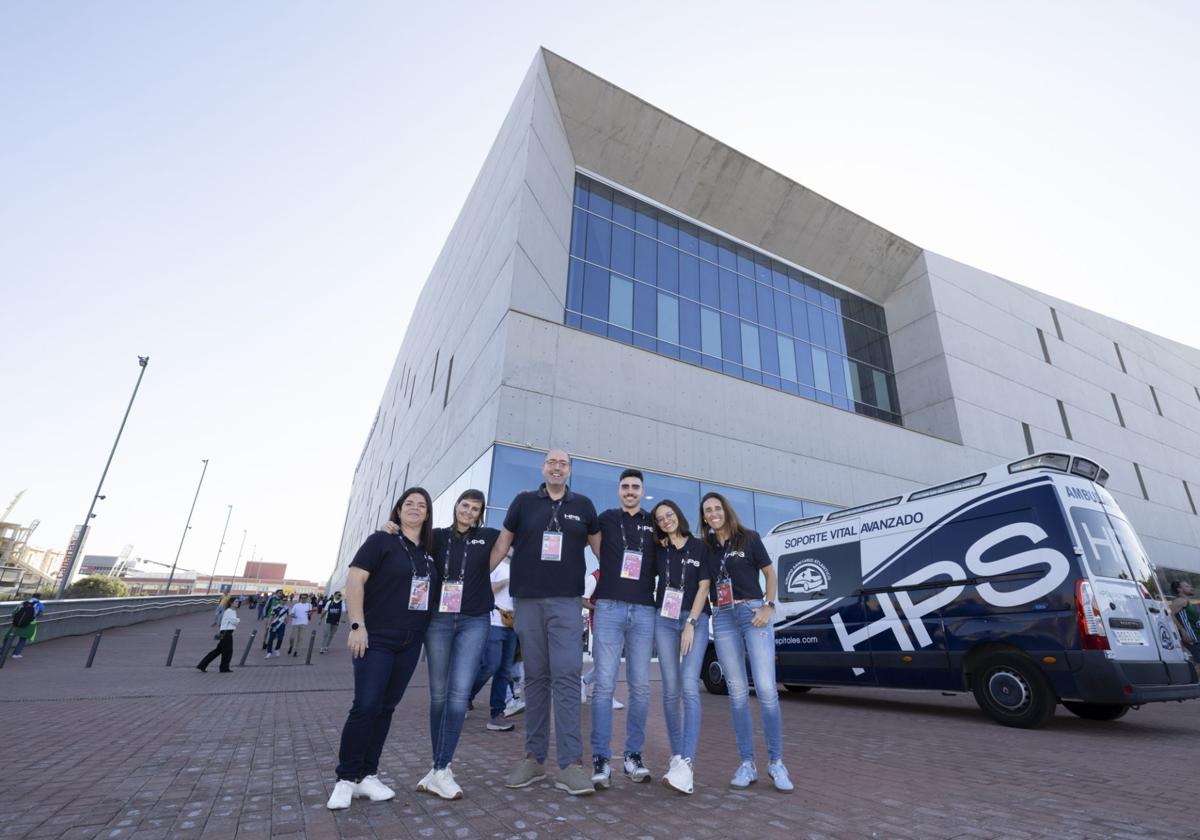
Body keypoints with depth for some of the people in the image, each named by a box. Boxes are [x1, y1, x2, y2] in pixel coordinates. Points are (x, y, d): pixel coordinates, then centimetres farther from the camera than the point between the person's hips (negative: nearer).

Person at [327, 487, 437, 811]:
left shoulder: (429, 551, 10)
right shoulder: (381, 540, -6)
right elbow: (354, 579, -12)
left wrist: (424, 630, 10)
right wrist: (357, 625, -18)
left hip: (410, 643, 5)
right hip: (376, 638, -5)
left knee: (386, 708, 11)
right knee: (366, 706, -6)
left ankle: (367, 775, 22)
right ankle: (346, 778, 11)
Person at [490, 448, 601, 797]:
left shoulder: (583, 505, 9)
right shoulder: (524, 501, 7)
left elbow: (600, 548, 14)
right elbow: (502, 544, 9)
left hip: (566, 601, -1)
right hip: (527, 600, 1)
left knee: (566, 676, -8)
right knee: (536, 678, 8)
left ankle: (571, 763, -3)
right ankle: (534, 758, 19)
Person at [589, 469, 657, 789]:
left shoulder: (654, 524, 12)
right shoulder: (607, 518, 7)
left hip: (644, 611, 2)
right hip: (609, 608, -2)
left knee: (640, 686, 5)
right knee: (604, 685, -4)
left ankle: (633, 756, 17)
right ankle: (601, 759, 4)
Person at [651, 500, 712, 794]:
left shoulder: (699, 547, 3)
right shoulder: (658, 550, 10)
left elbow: (703, 587, -1)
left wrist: (691, 624, -8)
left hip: (695, 619, -3)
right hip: (664, 620, 3)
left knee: (689, 688, -14)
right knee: (671, 691, 3)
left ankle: (686, 763, -19)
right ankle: (677, 756, 12)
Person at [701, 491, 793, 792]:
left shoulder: (749, 538, 3)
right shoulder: (707, 548, 11)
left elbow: (770, 573, 5)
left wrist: (768, 607, -6)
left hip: (753, 612, -3)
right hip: (723, 618, 3)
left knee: (766, 688, -8)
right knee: (737, 692, 5)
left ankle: (775, 762, 6)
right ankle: (747, 764, 12)